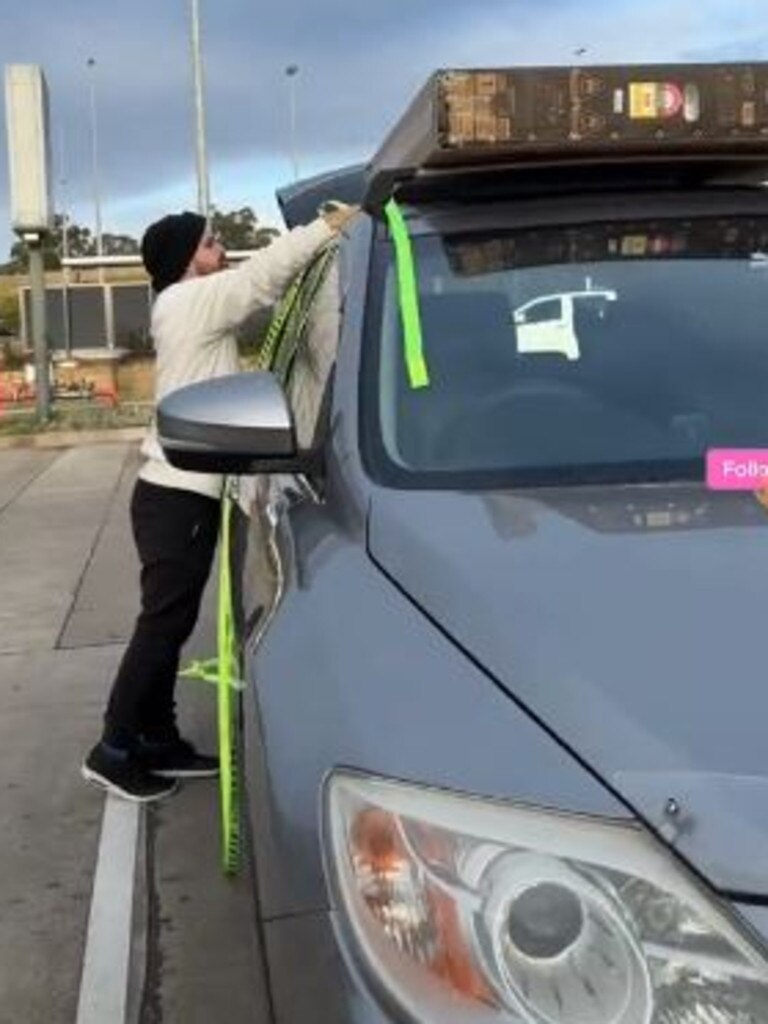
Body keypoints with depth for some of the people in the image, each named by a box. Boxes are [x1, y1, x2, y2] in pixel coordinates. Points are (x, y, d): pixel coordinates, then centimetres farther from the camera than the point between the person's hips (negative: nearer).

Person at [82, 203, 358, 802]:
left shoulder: (193, 306, 19)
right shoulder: (191, 301, -10)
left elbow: (259, 280, 18)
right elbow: (265, 272, -13)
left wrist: (323, 231, 9)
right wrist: (333, 224, -5)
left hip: (182, 492, 10)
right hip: (179, 495, -10)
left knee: (171, 623, 12)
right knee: (163, 624, -6)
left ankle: (158, 741, 20)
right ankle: (115, 751, 1)